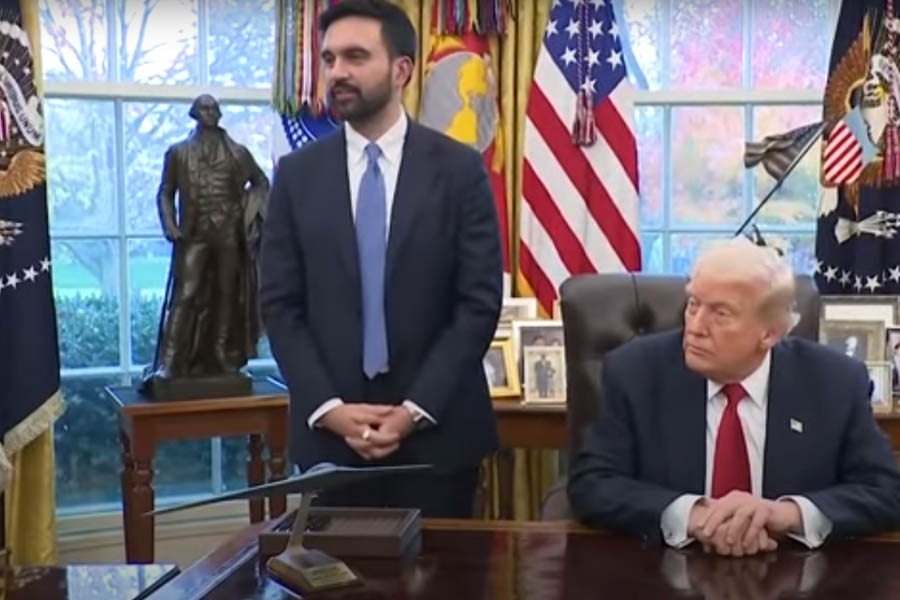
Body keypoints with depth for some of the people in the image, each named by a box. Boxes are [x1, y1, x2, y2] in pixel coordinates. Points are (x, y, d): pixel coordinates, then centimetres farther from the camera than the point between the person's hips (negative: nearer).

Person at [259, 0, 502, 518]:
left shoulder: (460, 169, -2)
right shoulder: (297, 174, 4)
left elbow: (480, 303, -5)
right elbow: (280, 305, 2)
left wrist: (417, 408, -12)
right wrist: (329, 408, -9)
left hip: (437, 427, -1)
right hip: (330, 431, 2)